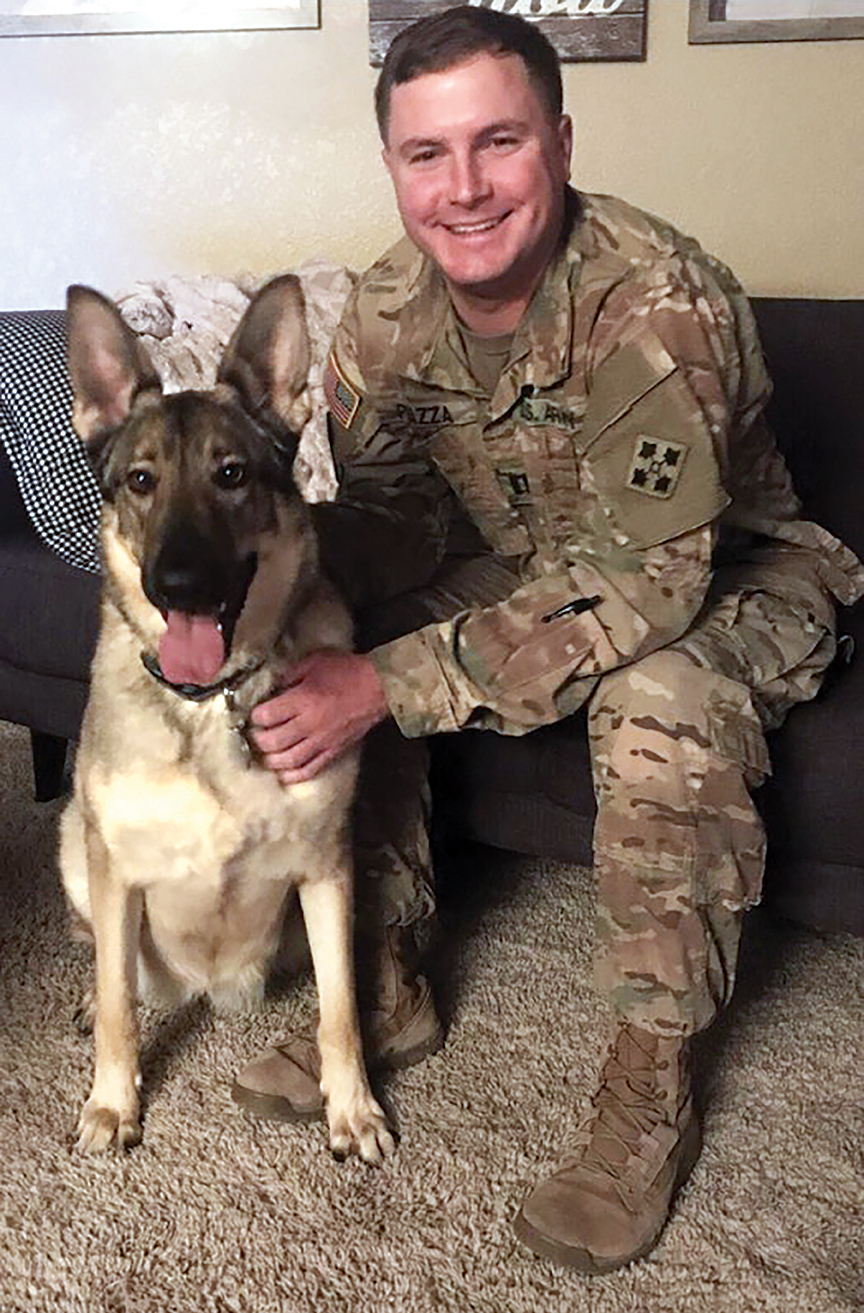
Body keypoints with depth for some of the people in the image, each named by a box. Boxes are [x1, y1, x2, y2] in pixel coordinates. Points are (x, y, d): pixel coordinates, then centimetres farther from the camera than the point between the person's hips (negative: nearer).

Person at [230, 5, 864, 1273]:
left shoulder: (656, 302, -32)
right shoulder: (386, 312, -12)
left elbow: (642, 584, -36)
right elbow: (383, 524, -5)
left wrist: (390, 684, -41)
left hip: (722, 580, -5)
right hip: (525, 560, 6)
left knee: (663, 711, -37)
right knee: (327, 647, -13)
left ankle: (652, 1088, -17)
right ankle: (386, 991, 1)